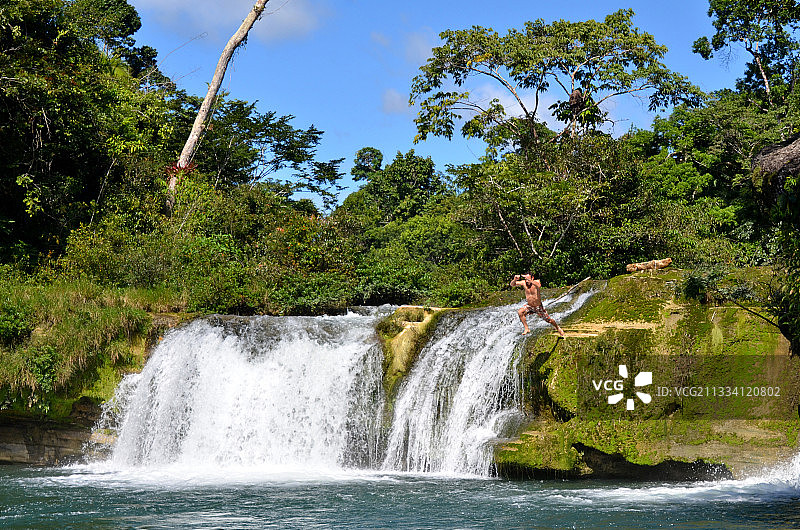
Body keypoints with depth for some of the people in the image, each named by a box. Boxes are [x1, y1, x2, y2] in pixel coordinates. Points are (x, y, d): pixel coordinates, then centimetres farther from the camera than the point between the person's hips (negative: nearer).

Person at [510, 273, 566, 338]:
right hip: (529, 306, 3)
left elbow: (539, 286, -47)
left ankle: (558, 328, 39)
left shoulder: (536, 282, -22)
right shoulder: (524, 283, -12)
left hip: (538, 307, -3)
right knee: (520, 312, -24)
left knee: (549, 320, 8)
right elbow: (512, 284, -11)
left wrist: (529, 280, -60)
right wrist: (515, 279, -34)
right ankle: (527, 329, -10)